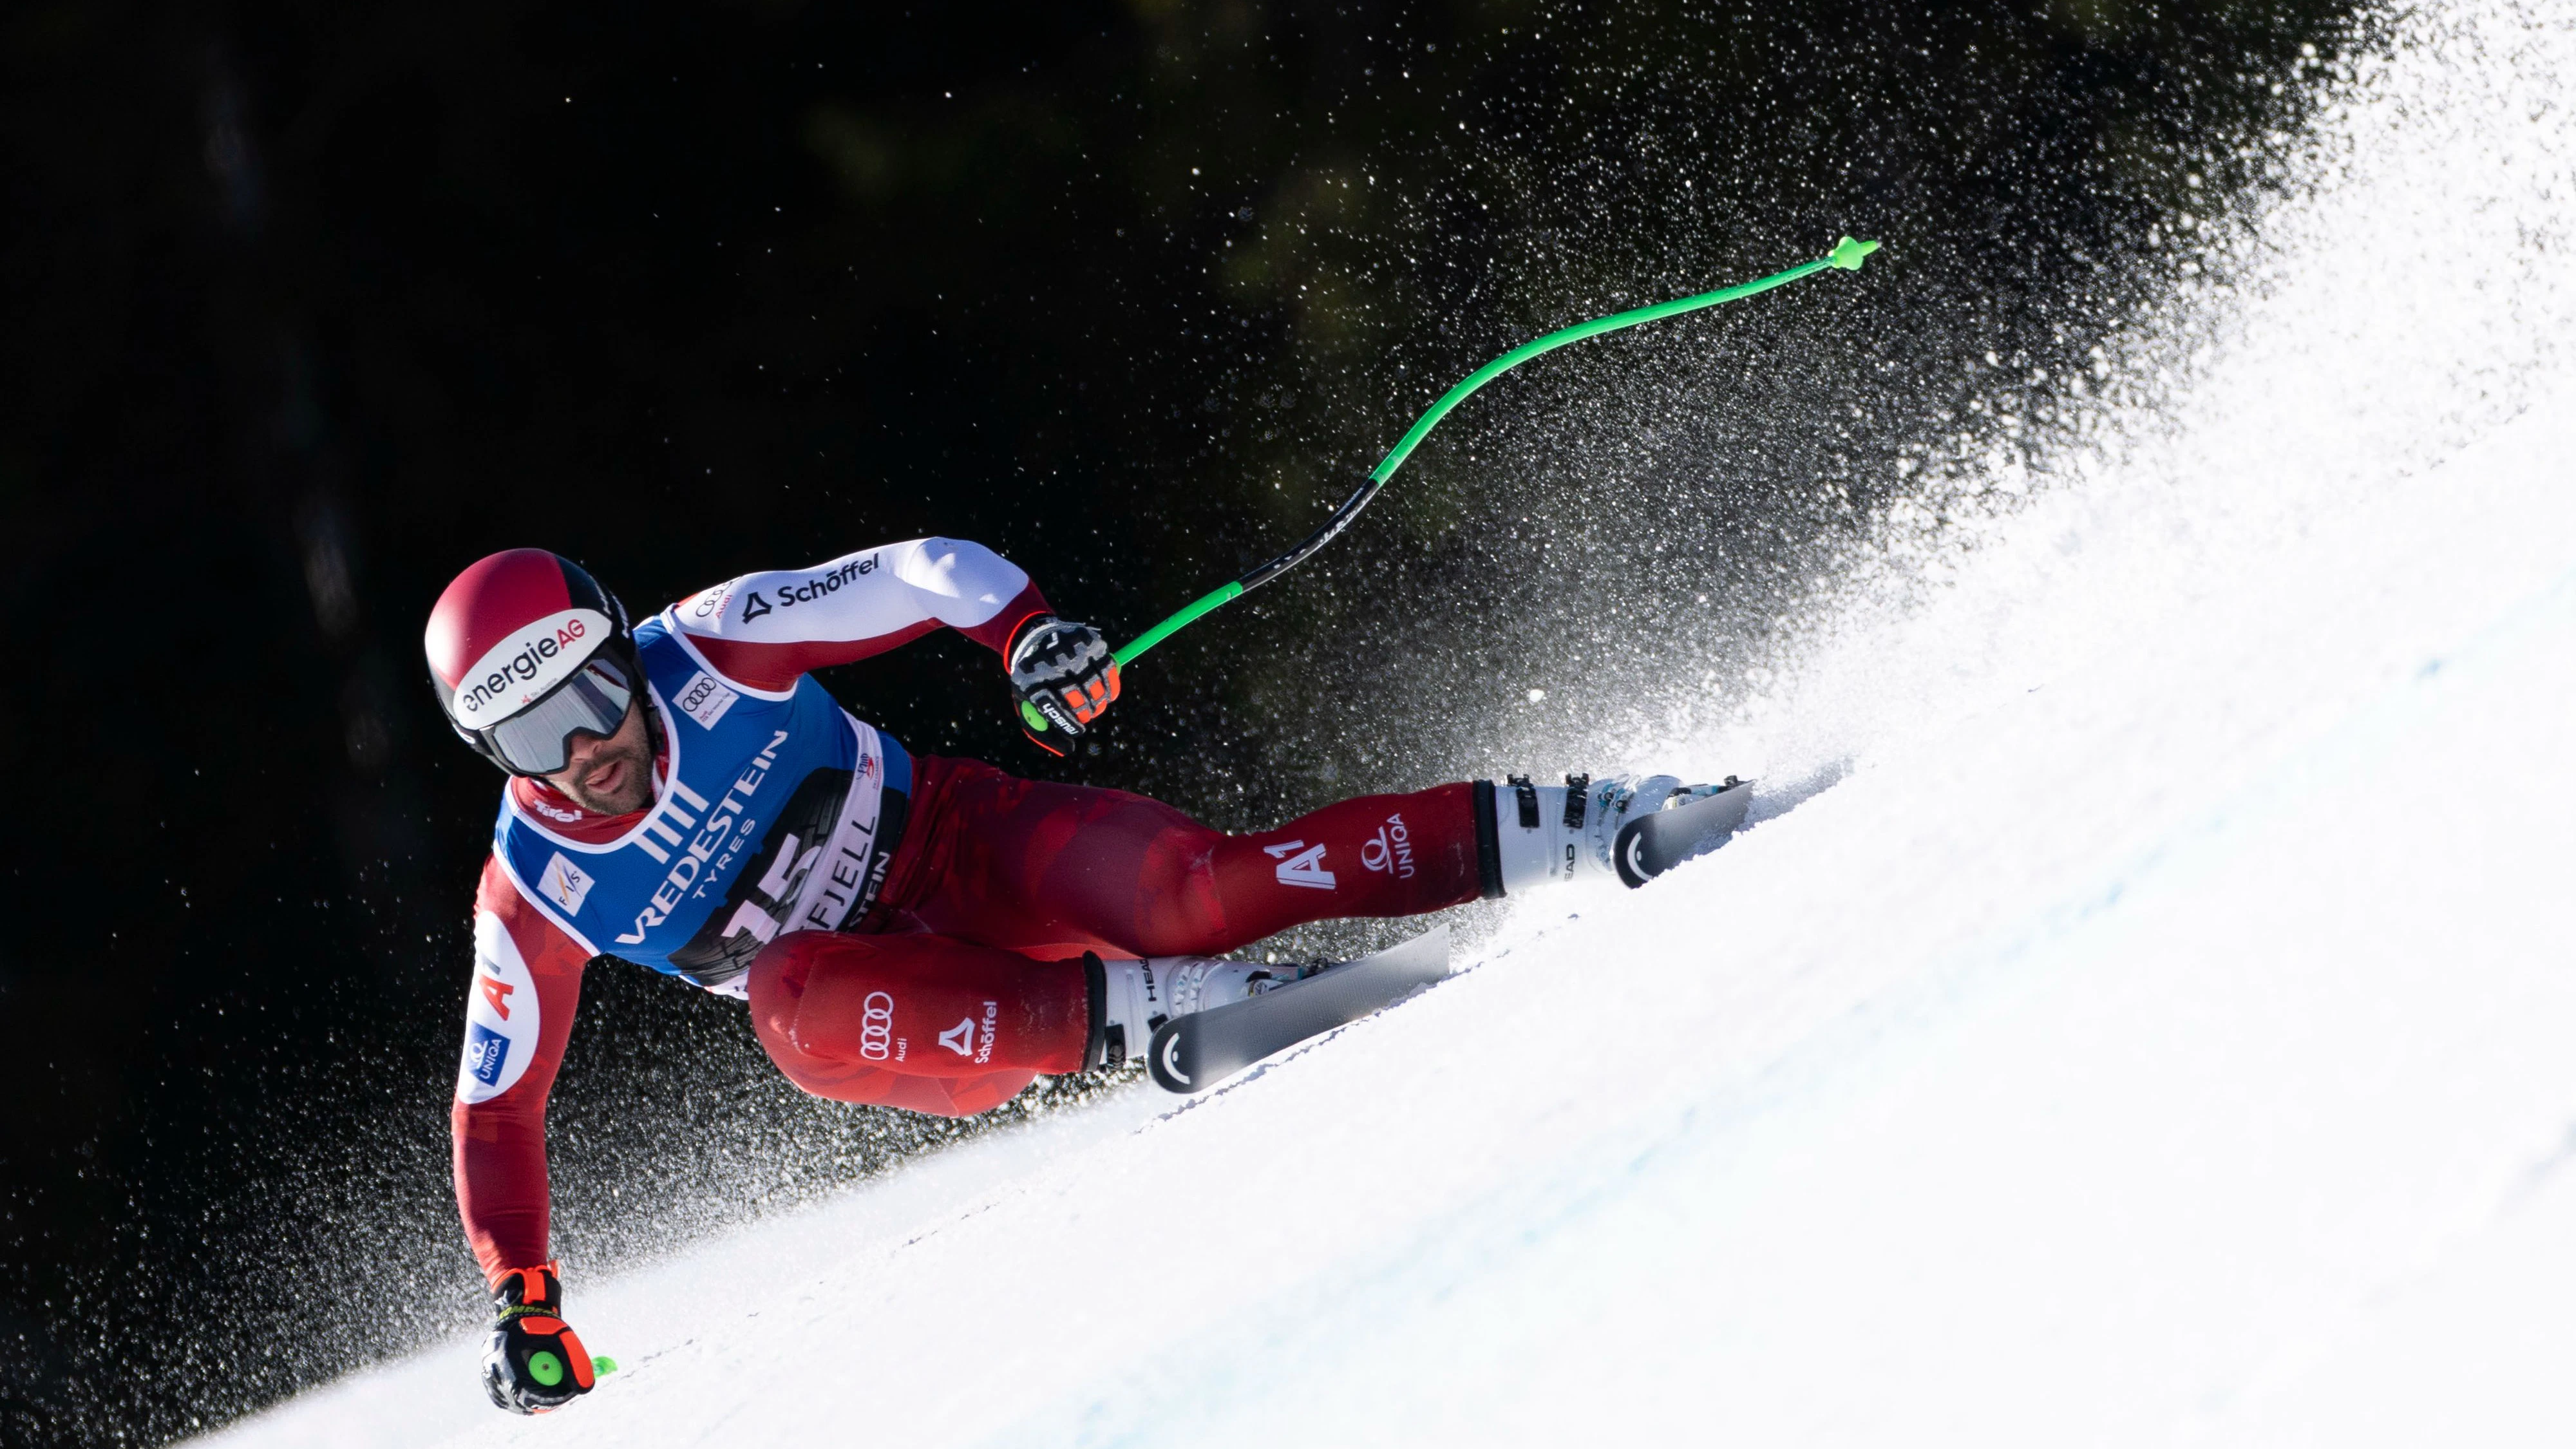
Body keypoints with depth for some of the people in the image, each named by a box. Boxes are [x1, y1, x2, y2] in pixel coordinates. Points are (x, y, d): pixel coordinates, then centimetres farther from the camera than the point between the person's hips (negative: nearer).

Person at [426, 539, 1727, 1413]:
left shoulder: (708, 649, -15)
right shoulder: (536, 894, -11)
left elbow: (927, 576, -11)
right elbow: (495, 1107, -1)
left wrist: (1026, 630, -31)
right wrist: (522, 1303, -7)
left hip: (966, 846, -1)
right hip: (914, 1005, 1)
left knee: (1188, 894, -28)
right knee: (791, 999, -34)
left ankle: (1555, 831, -22)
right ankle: (1129, 1012, -36)